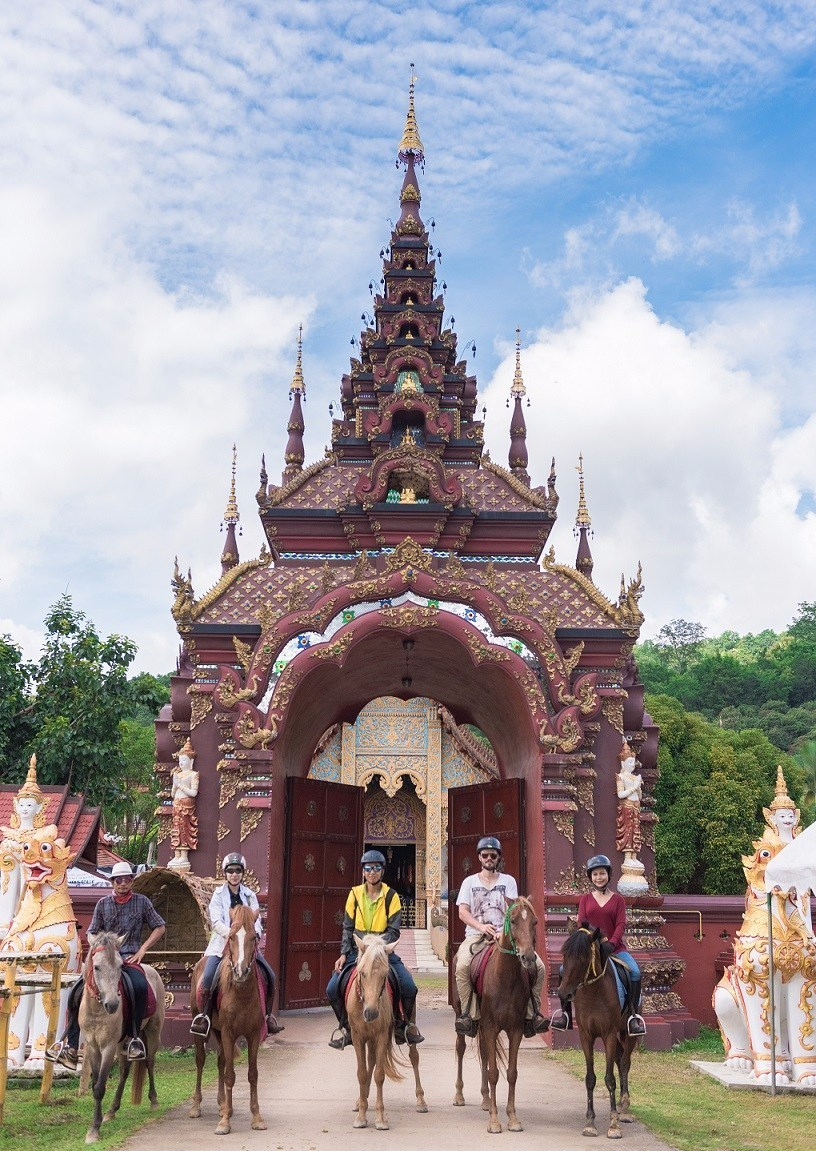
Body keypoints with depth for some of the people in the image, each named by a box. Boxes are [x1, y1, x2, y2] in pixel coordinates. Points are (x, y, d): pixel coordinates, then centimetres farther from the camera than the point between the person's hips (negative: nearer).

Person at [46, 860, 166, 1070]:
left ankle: (135, 1038, -22)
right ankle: (70, 1046, -9)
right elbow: (92, 933, 16)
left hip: (130, 958, -3)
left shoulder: (142, 902, 6)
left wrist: (143, 950, 0)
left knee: (139, 986, -35)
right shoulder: (103, 904, 11)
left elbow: (159, 927, 10)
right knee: (77, 992, -15)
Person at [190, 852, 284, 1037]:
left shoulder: (249, 895, 11)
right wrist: (231, 934, -27)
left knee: (270, 976, -7)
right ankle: (204, 1015, -11)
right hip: (223, 943, -3)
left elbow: (256, 920, 3)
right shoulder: (218, 894, 2)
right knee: (208, 976, -25)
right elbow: (216, 921, -10)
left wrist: (255, 934, -20)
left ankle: (267, 1015, 9)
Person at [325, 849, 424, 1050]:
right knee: (332, 989, -15)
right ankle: (345, 1026, 12)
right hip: (357, 949, 1)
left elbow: (393, 930, -5)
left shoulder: (391, 895, -1)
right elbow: (348, 927, 7)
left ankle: (402, 1025, 10)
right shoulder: (355, 894, 4)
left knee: (409, 987, -20)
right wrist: (344, 954, -5)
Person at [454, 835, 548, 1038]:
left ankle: (532, 1013, -5)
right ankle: (468, 1014, -21)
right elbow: (462, 912, 1)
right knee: (462, 965, -34)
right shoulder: (470, 882, 11)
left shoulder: (508, 881, 13)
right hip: (476, 935, -1)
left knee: (539, 967, -18)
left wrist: (503, 933, -17)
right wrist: (481, 926, -17)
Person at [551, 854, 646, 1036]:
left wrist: (611, 943, -18)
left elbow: (621, 925, -2)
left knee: (635, 971, -26)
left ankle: (633, 1014, -15)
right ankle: (564, 1011, -4)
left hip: (614, 947, -1)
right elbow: (581, 923, 1)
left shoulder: (618, 899, 7)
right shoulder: (585, 899, 10)